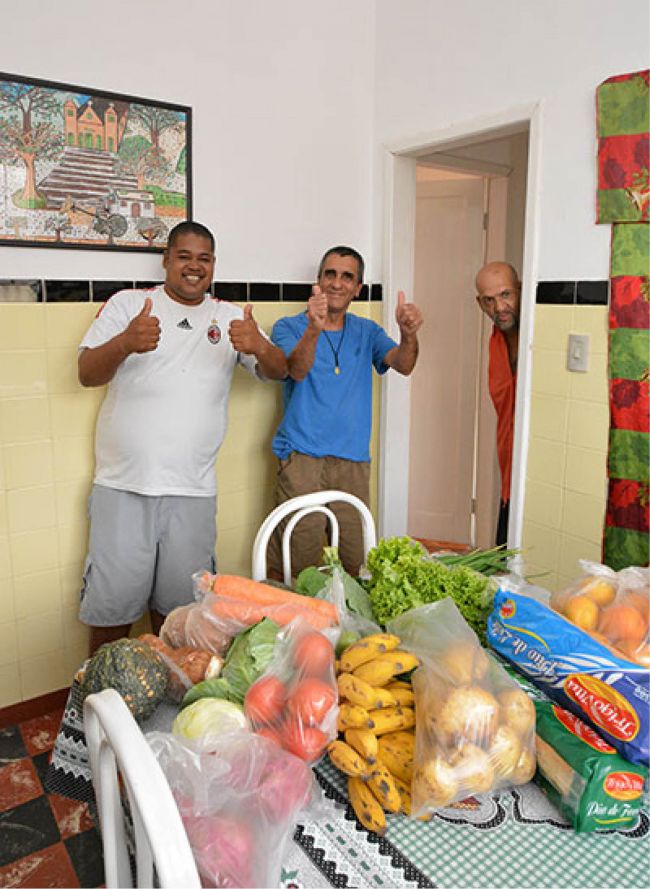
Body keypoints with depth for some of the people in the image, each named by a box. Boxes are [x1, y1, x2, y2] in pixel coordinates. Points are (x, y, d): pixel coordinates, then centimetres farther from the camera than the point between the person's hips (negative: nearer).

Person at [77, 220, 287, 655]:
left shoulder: (230, 317, 12)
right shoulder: (127, 303, 5)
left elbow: (278, 371, 6)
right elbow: (87, 373, -4)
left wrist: (259, 347, -19)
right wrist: (125, 343, -27)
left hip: (193, 490, 2)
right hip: (122, 485, -1)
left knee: (180, 606, 12)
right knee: (112, 604, 3)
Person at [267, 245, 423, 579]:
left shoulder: (366, 332, 14)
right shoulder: (290, 327, 4)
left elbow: (403, 365, -3)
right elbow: (297, 370, -17)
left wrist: (408, 334, -25)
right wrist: (314, 329, -36)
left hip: (353, 461, 3)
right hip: (302, 458, -3)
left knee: (355, 564, 7)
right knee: (292, 566, -3)